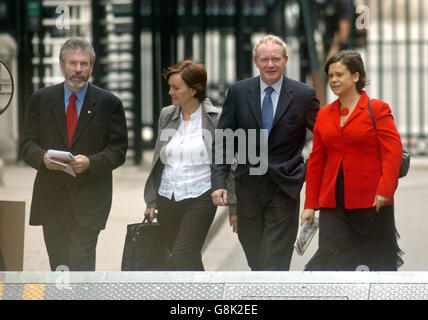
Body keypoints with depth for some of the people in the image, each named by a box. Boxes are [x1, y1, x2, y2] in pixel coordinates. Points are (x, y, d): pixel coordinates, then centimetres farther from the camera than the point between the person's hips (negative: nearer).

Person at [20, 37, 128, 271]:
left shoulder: (108, 104, 3)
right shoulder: (40, 100, 8)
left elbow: (118, 150, 0)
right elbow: (27, 145, 6)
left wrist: (90, 162, -19)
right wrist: (43, 157, -17)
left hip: (89, 200, -3)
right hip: (51, 199, 3)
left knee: (80, 267, -13)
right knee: (58, 266, 9)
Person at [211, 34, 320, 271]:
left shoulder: (303, 95, -1)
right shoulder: (238, 92, 3)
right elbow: (222, 142, 3)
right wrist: (219, 182, -7)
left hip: (284, 189, -3)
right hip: (248, 187, 3)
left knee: (274, 263, -10)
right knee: (256, 262, 13)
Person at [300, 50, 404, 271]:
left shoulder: (377, 109, -3)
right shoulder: (324, 115, 13)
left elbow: (393, 152, -9)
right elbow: (316, 162, 15)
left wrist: (385, 190, -20)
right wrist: (310, 204, 12)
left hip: (371, 203, -4)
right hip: (333, 202, 4)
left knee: (380, 262, 7)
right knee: (328, 258, -9)